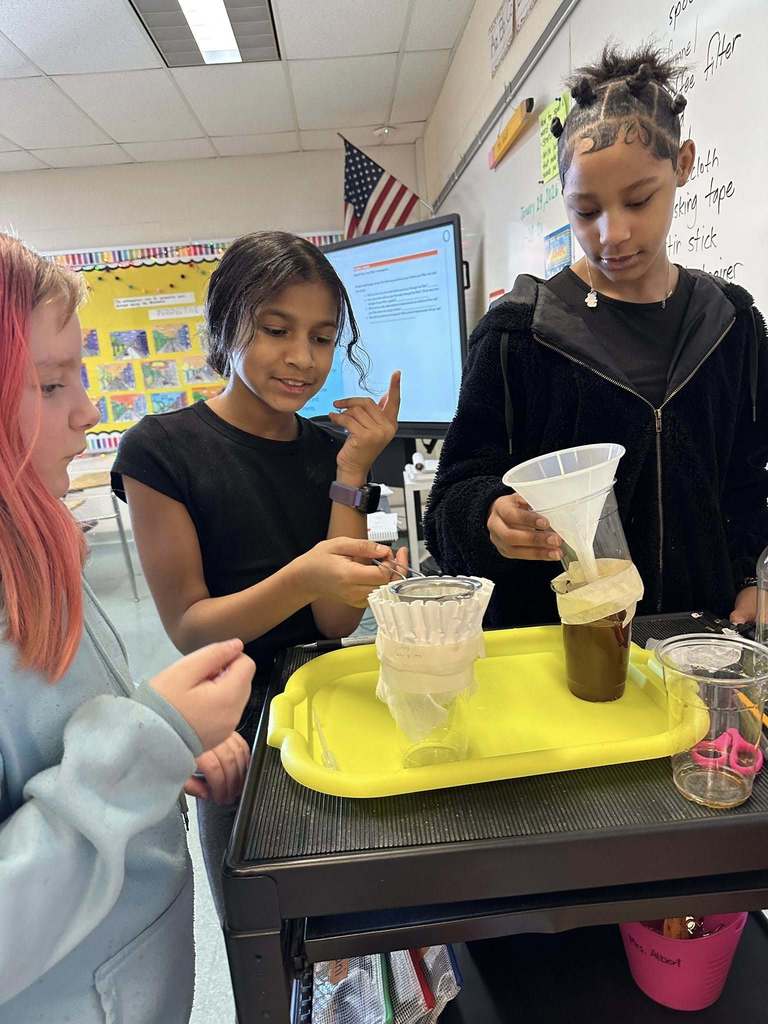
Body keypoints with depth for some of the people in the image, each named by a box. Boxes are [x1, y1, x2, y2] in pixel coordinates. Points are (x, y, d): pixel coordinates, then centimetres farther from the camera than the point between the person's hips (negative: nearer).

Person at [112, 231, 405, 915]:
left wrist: (351, 477, -18)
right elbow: (188, 627, -16)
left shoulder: (329, 451, -2)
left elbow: (338, 620, -8)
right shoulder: (161, 450, -13)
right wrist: (300, 580, -34)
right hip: (240, 733, -3)